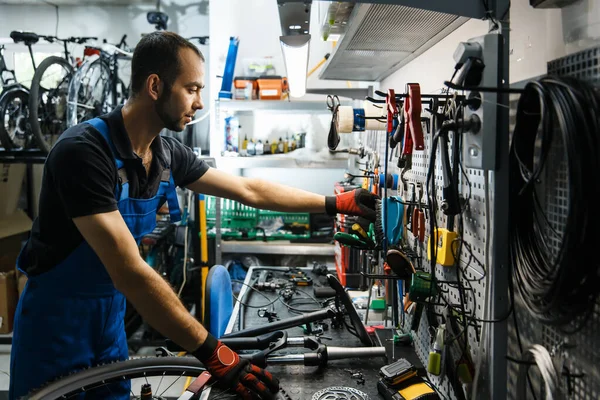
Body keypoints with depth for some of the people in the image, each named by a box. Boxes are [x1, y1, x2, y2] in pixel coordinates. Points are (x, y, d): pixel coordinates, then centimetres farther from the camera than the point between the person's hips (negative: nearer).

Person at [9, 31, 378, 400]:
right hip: (58, 318, -6)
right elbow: (129, 272, -33)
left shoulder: (168, 154, -5)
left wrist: (335, 203, 7)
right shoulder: (85, 151, -28)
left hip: (110, 311, 7)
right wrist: (211, 352, -33)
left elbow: (249, 190, 5)